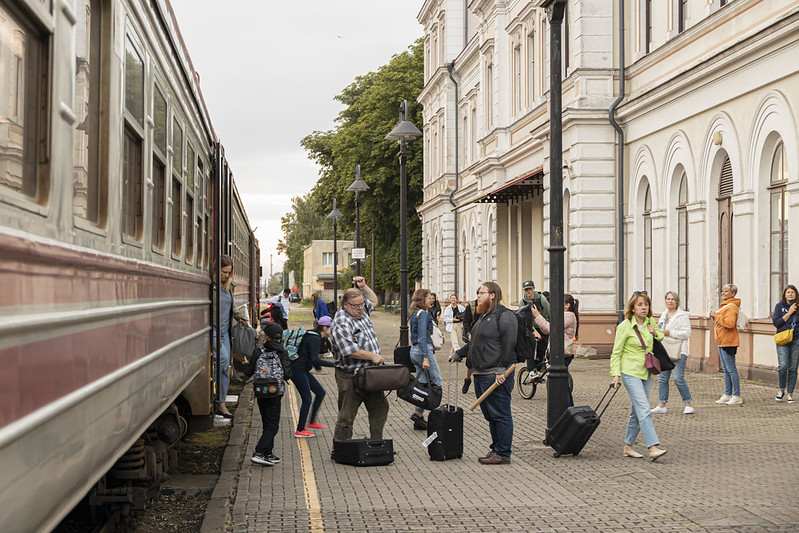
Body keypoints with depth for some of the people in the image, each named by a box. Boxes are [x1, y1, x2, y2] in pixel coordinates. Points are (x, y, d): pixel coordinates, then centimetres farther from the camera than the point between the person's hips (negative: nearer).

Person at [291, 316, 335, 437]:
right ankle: (300, 430, 4)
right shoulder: (315, 339, -20)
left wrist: (316, 365, 18)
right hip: (297, 370, -10)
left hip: (303, 370, 10)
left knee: (321, 392, 11)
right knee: (307, 399, -5)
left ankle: (312, 422, 18)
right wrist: (333, 364, -26)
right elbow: (315, 359, -28)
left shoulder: (314, 336, 11)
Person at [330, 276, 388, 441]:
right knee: (346, 417, -2)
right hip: (350, 377, -9)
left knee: (380, 409, 16)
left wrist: (363, 287, 10)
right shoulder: (341, 324, -20)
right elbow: (349, 350, -27)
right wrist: (372, 356, -18)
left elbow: (373, 300, 28)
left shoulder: (361, 312, 8)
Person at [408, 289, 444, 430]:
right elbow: (422, 336, -20)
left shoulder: (414, 314, 15)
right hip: (424, 349, -9)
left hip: (414, 350, 9)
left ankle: (419, 418, 10)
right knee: (436, 382, -2)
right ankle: (418, 413, -7)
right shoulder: (423, 314, -14)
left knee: (423, 383, 10)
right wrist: (425, 358, -23)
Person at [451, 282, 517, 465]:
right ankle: (495, 449, 21)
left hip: (496, 376, -10)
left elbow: (509, 345, -17)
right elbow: (474, 343, 31)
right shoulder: (484, 316, 21)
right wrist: (459, 354, 26)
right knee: (490, 415, 13)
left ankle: (503, 454, -1)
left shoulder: (504, 316, -10)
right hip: (480, 374, 10)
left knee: (500, 415, -5)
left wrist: (501, 369, -21)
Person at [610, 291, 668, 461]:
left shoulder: (651, 322, 6)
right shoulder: (624, 326, -9)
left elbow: (662, 338, 25)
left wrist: (656, 333, 2)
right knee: (644, 410, -16)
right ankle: (653, 448, -21)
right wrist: (616, 374, -15)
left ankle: (628, 446, 21)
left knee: (637, 411, 10)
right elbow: (616, 353, -6)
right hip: (630, 372, -6)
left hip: (646, 372, 6)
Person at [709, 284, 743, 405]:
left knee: (731, 369, -8)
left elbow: (730, 323, -27)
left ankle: (737, 396, -5)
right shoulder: (725, 305, 20)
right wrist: (714, 316, 11)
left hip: (728, 342, -11)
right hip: (722, 342, 11)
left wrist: (717, 316, -18)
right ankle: (727, 394, 18)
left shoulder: (732, 306, -13)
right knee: (726, 369, 13)